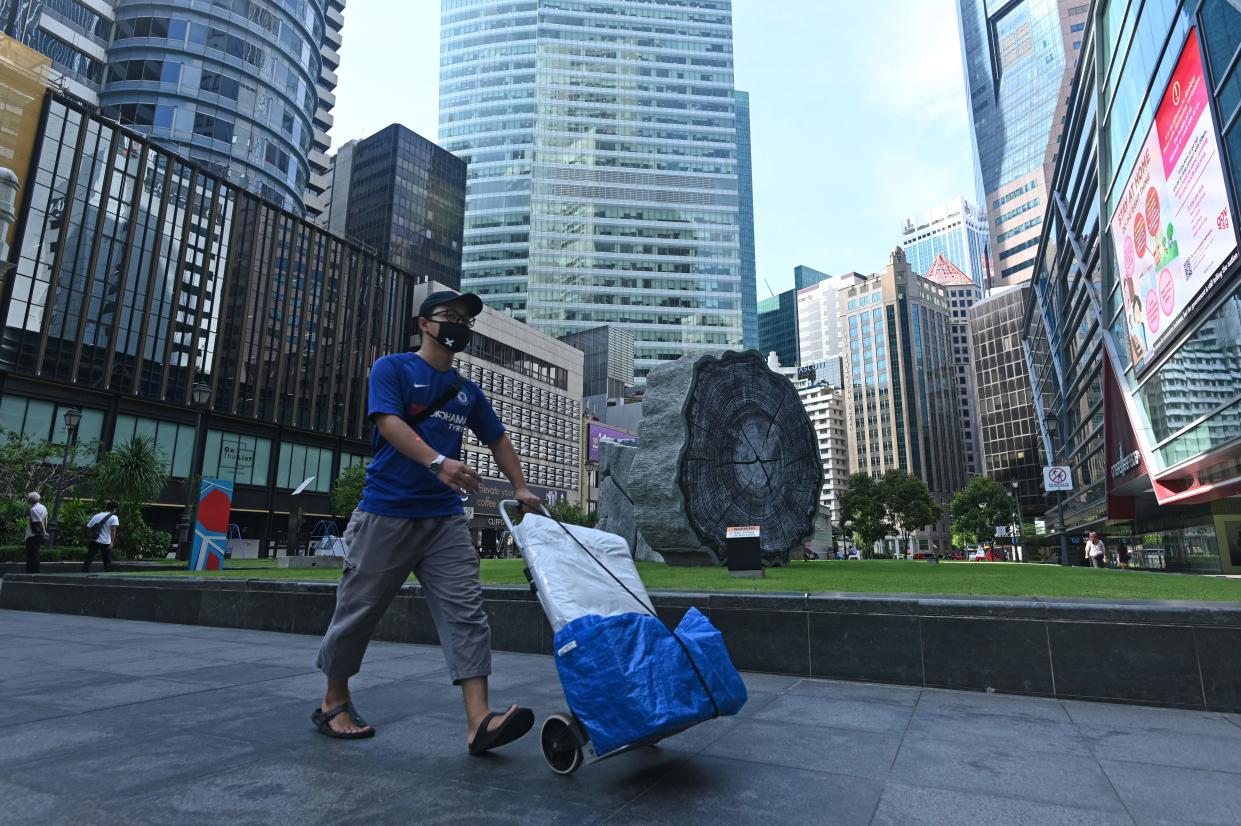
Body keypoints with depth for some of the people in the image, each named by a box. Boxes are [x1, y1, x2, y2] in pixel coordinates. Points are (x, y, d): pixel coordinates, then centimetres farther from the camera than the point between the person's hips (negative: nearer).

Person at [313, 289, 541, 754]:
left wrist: (519, 488, 13)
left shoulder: (468, 392, 17)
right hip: (386, 513, -4)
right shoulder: (392, 368, 0)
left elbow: (497, 439, 24)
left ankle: (479, 722, -10)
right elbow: (389, 422, -16)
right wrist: (437, 461, -32)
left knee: (465, 611, -7)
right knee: (359, 608, 8)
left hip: (445, 518, 5)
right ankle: (334, 702, 30)